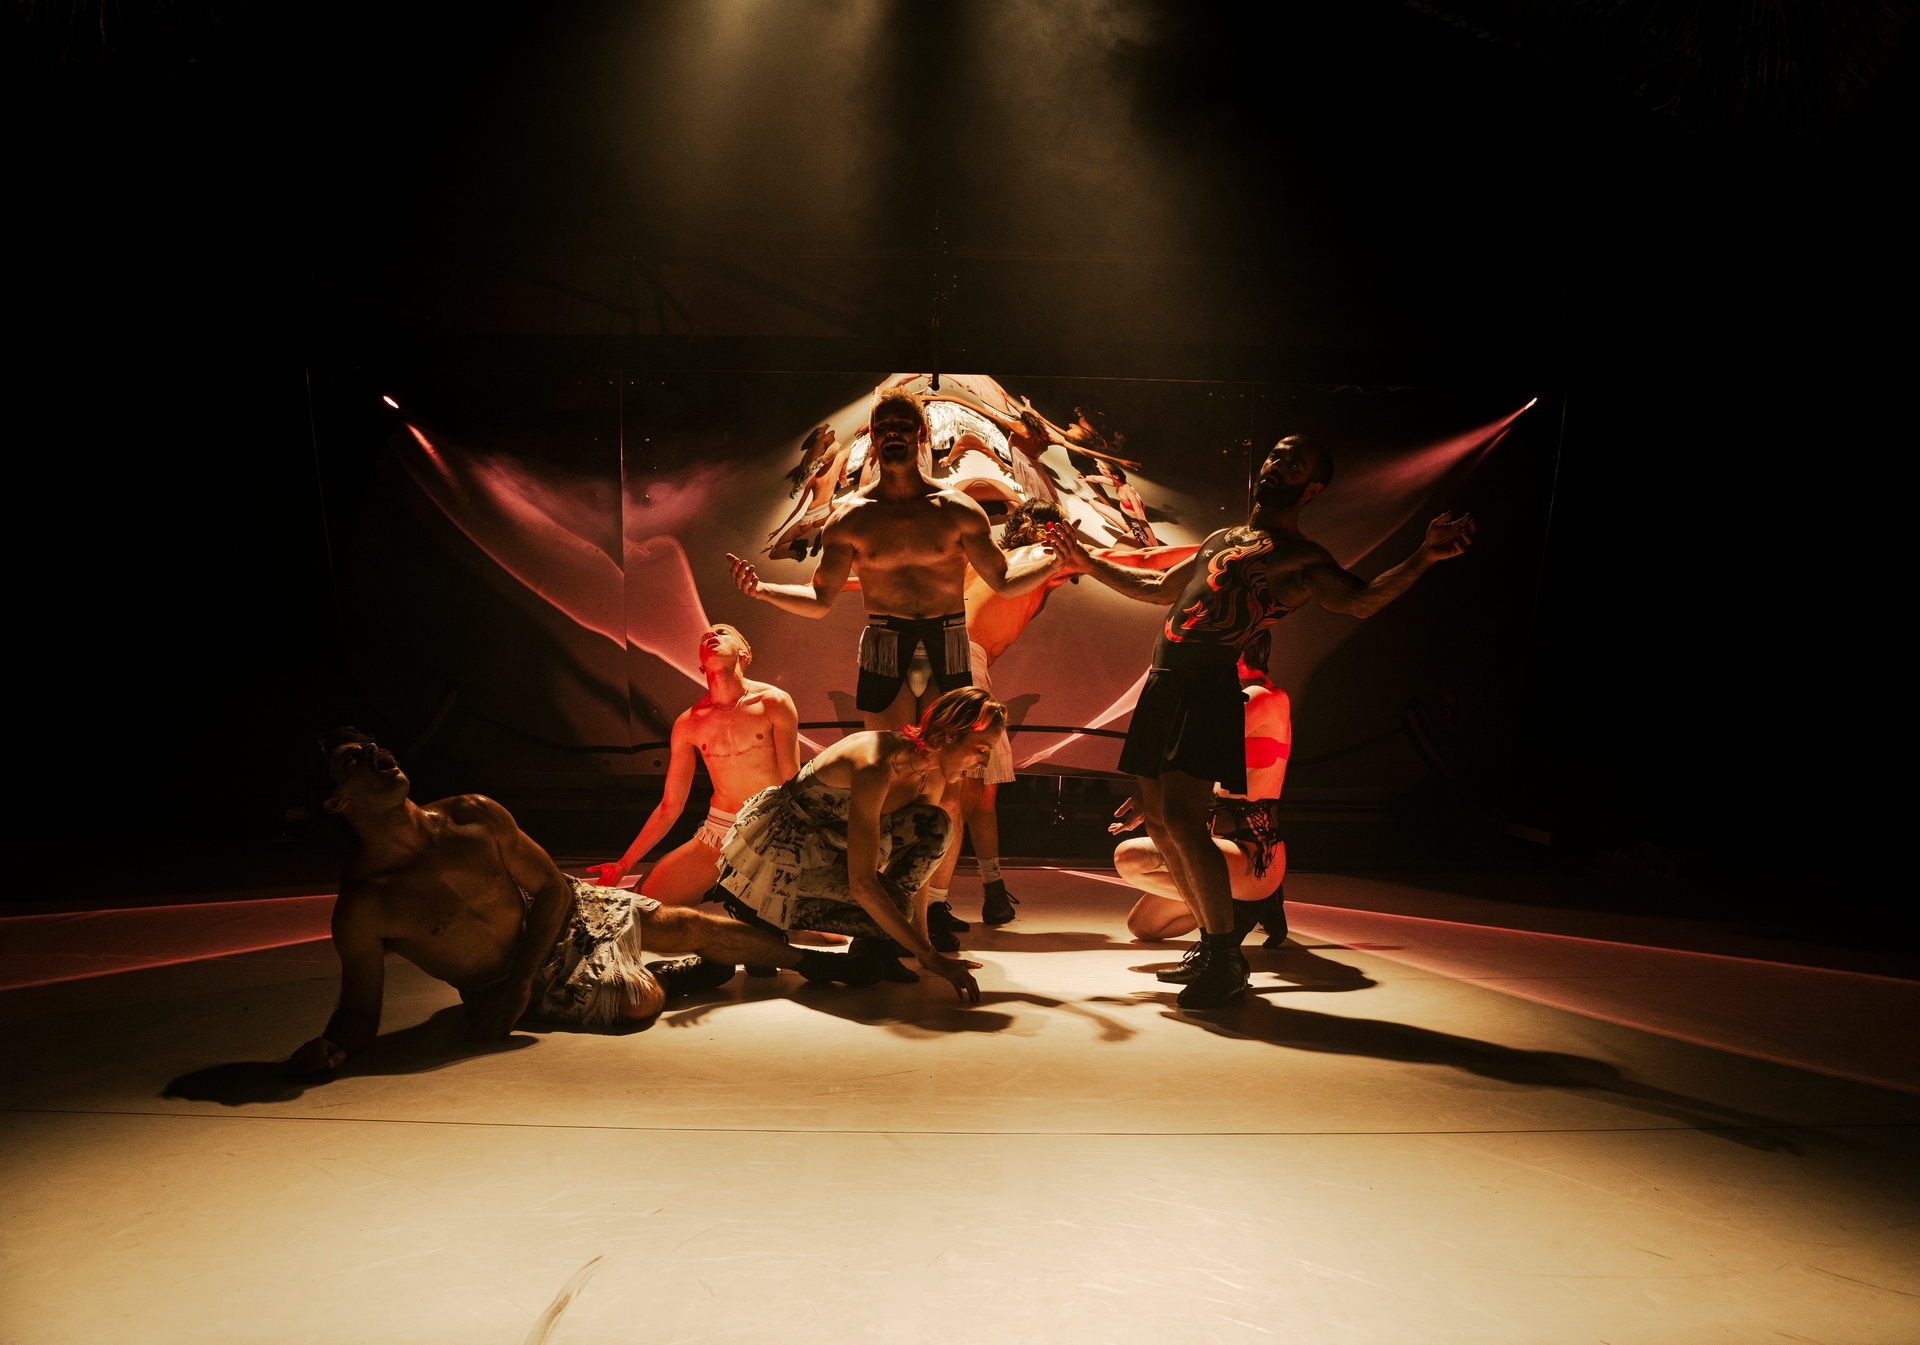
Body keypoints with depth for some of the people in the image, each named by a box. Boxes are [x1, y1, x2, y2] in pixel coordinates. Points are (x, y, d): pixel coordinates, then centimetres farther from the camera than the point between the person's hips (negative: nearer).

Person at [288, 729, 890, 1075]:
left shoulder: (473, 816, -12)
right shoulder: (361, 906, -21)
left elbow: (552, 889, -5)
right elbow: (360, 1011, -11)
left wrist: (514, 978, -17)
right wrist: (331, 1045, -35)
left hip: (568, 912, 3)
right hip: (540, 982, -3)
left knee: (691, 924, -7)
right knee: (642, 999, -25)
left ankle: (807, 960, 15)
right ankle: (683, 973, 13)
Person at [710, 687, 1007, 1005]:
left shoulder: (932, 777, -6)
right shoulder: (876, 766, -32)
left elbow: (917, 855, 5)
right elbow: (861, 884, -34)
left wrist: (921, 942, 4)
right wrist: (929, 956, -30)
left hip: (824, 850, 8)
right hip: (769, 856, -7)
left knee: (936, 828, -11)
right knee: (892, 906, -26)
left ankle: (872, 951, -2)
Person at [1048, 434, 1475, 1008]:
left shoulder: (1302, 560, 3)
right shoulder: (1221, 540, 24)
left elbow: (1361, 599, -11)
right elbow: (1158, 588, 34)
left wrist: (1425, 556, -27)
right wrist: (1086, 559, 37)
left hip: (1207, 687, -8)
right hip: (1161, 684, 8)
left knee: (1182, 820, -17)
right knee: (1158, 823, 10)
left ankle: (1227, 959, 0)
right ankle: (1211, 940, 26)